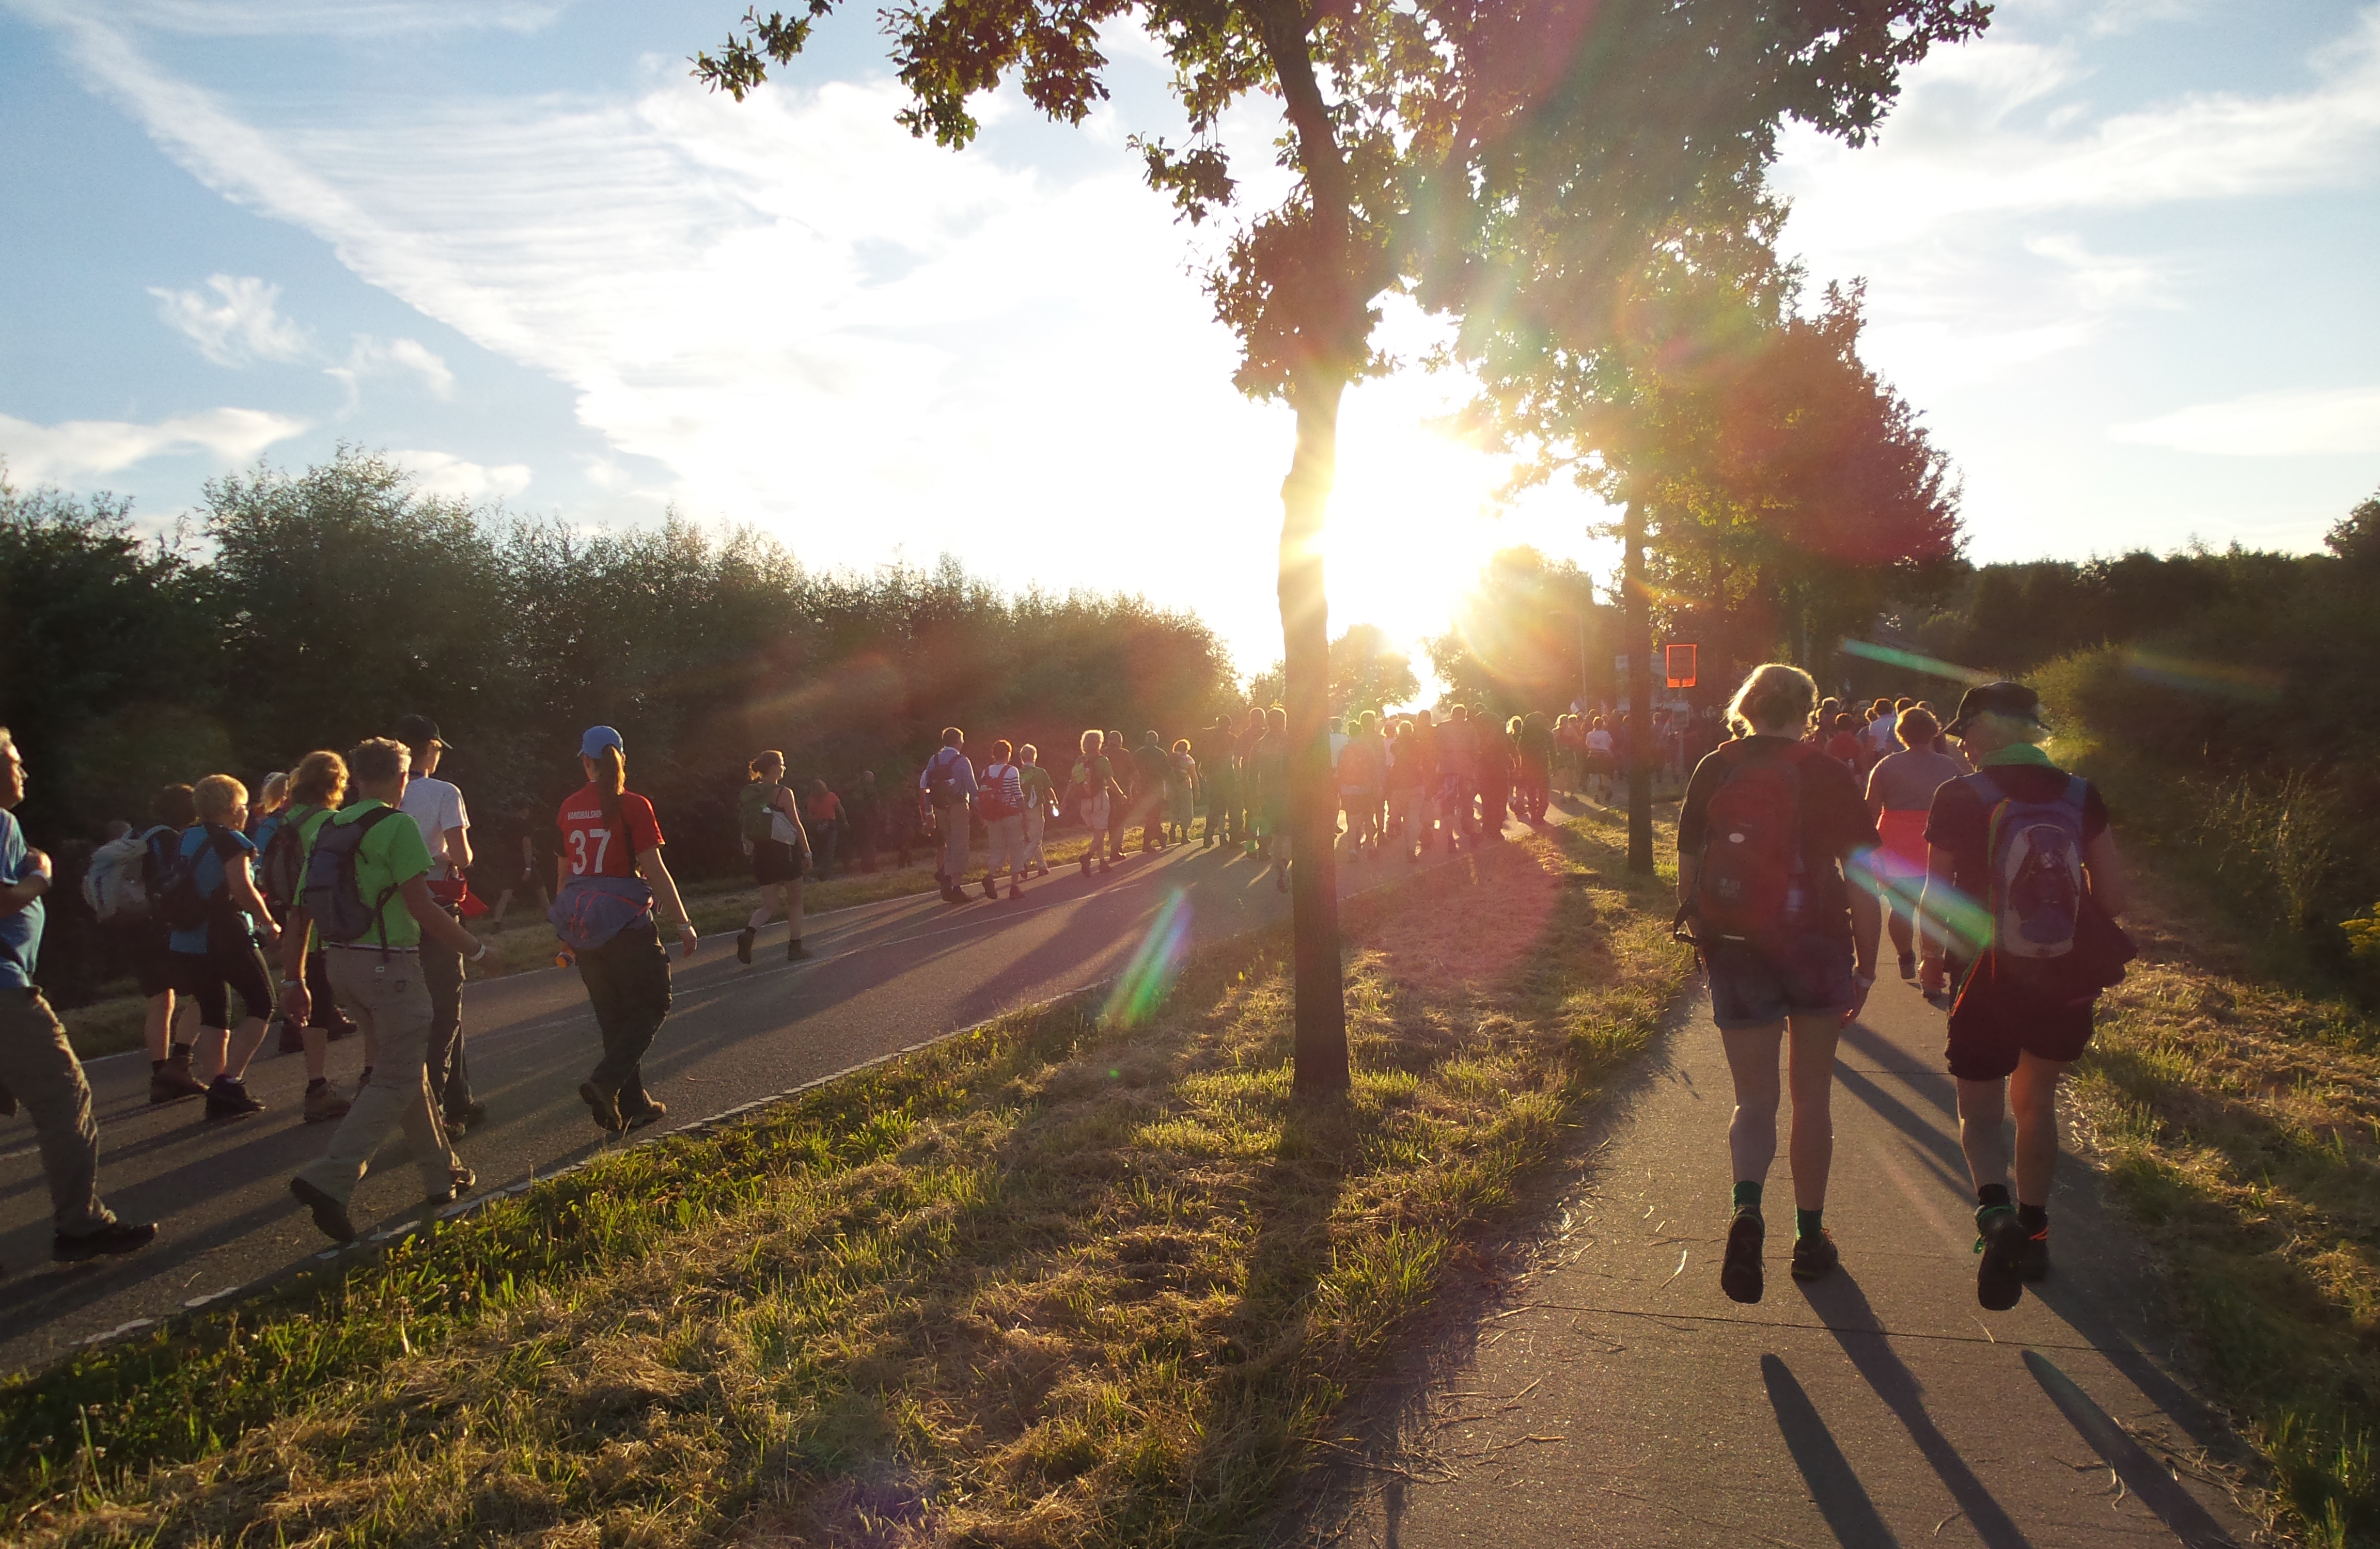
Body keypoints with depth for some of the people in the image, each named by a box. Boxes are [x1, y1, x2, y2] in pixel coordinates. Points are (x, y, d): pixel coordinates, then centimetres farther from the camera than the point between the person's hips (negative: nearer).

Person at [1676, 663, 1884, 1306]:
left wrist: (1702, 939, 17)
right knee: (1812, 1097, 15)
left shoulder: (1713, 771, 0)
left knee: (1754, 1100, 6)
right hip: (1818, 946, -1)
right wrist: (1867, 962, 0)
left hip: (1735, 951, 1)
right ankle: (1810, 1235, 24)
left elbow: (1688, 871, 5)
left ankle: (1747, 1207, -21)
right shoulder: (1829, 776, -6)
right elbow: (1861, 878, -9)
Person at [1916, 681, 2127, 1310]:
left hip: (1989, 979, -3)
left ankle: (1996, 1209, -18)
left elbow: (1937, 900, -9)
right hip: (2065, 981, 4)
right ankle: (2033, 1230, 31)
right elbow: (2112, 897, 2)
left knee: (1980, 1111, 9)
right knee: (2036, 1101, 23)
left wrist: (1930, 962, 7)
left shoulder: (1961, 798, -12)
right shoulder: (2081, 797, -2)